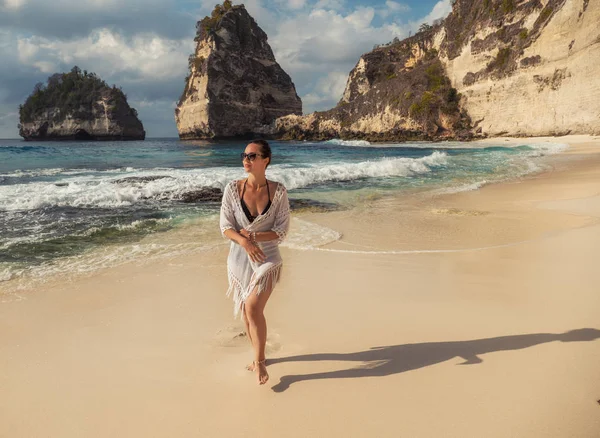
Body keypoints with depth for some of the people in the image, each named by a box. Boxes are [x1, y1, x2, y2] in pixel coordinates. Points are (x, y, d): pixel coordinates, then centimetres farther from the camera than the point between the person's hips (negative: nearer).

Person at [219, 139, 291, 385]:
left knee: (254, 310, -15)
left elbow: (282, 231, -9)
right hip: (239, 258, 3)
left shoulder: (278, 191, -9)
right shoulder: (233, 189, -7)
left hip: (267, 258, -2)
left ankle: (260, 362, 7)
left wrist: (253, 236, -21)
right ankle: (259, 356, 36)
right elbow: (225, 227, -8)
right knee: (246, 312, 13)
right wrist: (244, 241, -26)